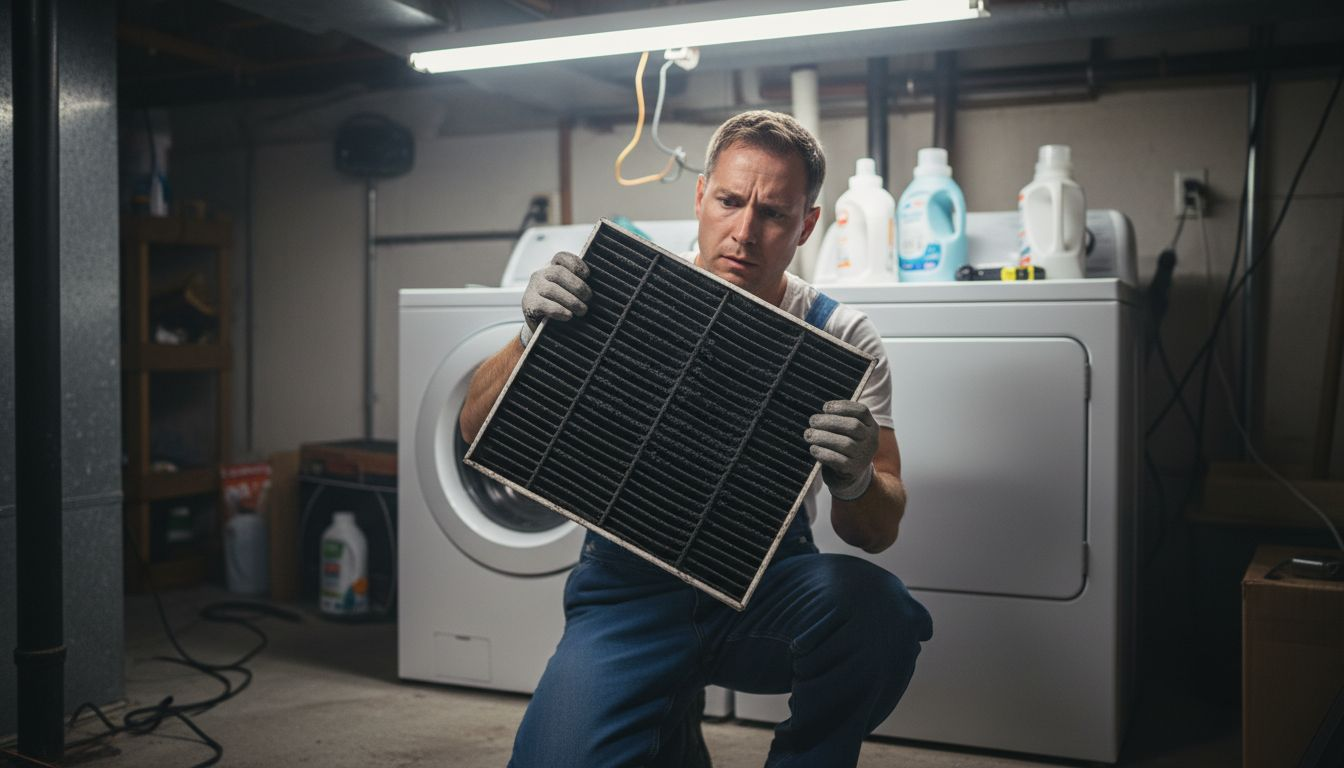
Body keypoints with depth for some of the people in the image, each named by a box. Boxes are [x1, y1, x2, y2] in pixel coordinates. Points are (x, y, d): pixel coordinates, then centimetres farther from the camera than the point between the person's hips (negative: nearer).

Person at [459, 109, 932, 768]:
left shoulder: (842, 340, -3)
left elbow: (879, 533, -5)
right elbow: (477, 428, -4)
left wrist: (856, 480, -29)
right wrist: (533, 335, -23)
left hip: (768, 584, 0)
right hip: (630, 590, 0)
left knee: (876, 606, -32)